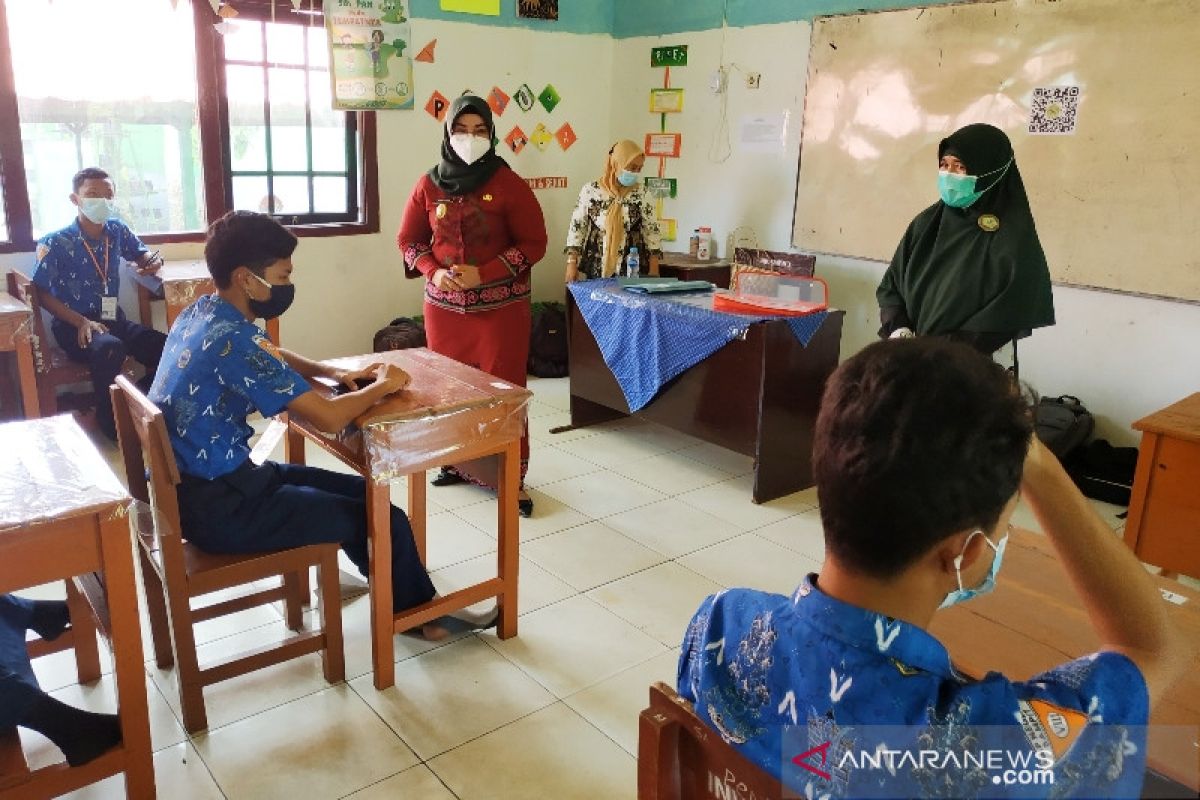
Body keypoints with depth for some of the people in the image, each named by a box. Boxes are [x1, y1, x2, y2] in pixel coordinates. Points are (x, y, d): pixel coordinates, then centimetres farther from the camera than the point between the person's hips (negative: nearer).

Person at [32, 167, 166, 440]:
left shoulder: (117, 230, 3)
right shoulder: (56, 243, -10)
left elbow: (142, 254, 20)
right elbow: (42, 293, -8)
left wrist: (154, 262, -7)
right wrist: (81, 322, -21)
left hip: (113, 319, 5)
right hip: (73, 325, -5)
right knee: (109, 349, -38)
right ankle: (111, 422, -19)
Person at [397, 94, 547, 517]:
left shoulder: (508, 184, -6)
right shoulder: (429, 185, 4)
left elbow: (534, 242, -6)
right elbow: (409, 241, 11)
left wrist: (485, 273, -16)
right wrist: (434, 272, -9)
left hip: (501, 307, -3)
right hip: (444, 306, 4)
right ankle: (455, 462, 29)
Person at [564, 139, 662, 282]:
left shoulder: (641, 195, 2)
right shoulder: (590, 191, 0)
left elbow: (652, 231, 4)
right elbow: (576, 227, 3)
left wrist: (654, 270, -3)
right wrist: (572, 262, -3)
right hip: (595, 269, 0)